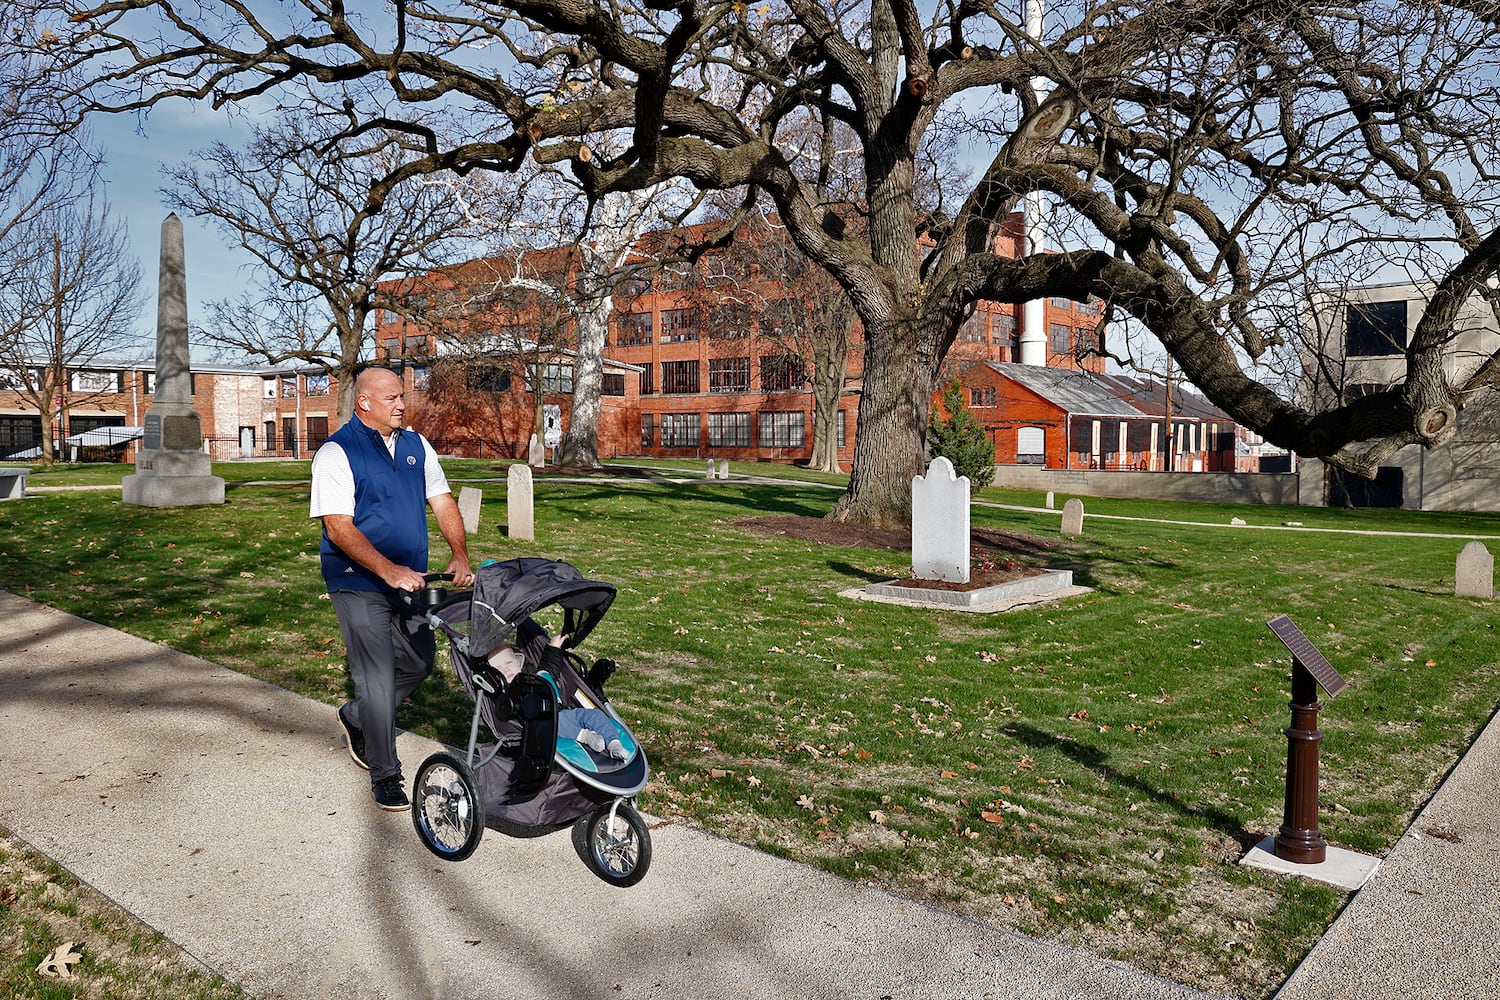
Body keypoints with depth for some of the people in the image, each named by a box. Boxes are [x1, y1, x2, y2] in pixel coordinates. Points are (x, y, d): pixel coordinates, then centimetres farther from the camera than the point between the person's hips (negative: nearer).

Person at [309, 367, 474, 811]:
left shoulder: (416, 445, 8)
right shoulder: (336, 453, -11)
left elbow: (442, 501, 5)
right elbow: (339, 527, -19)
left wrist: (460, 555, -11)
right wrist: (389, 571, -29)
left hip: (410, 580, 7)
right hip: (360, 584, -7)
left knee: (419, 662, 15)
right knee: (377, 678, -4)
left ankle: (356, 718, 40)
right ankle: (385, 775, 11)